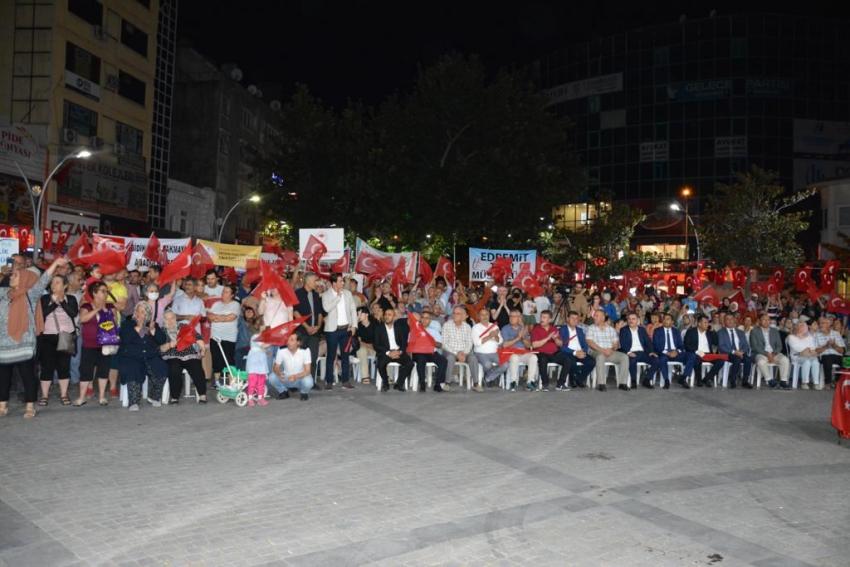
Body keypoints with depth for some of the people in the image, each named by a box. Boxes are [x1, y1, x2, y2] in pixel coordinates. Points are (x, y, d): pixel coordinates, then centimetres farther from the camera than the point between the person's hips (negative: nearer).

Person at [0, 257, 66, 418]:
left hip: (23, 344, -5)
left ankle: (29, 406, 6)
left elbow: (42, 281, -12)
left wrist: (55, 263, -22)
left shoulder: (29, 295, -2)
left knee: (28, 375, 0)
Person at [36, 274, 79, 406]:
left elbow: (74, 313, -11)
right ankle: (44, 395, 7)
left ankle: (63, 394, 10)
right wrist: (55, 302, -14)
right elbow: (41, 313, -10)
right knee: (47, 365, -1)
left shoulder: (71, 299, 5)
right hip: (48, 337, 0)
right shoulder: (44, 298, 5)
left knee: (64, 365, 2)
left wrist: (62, 301, -14)